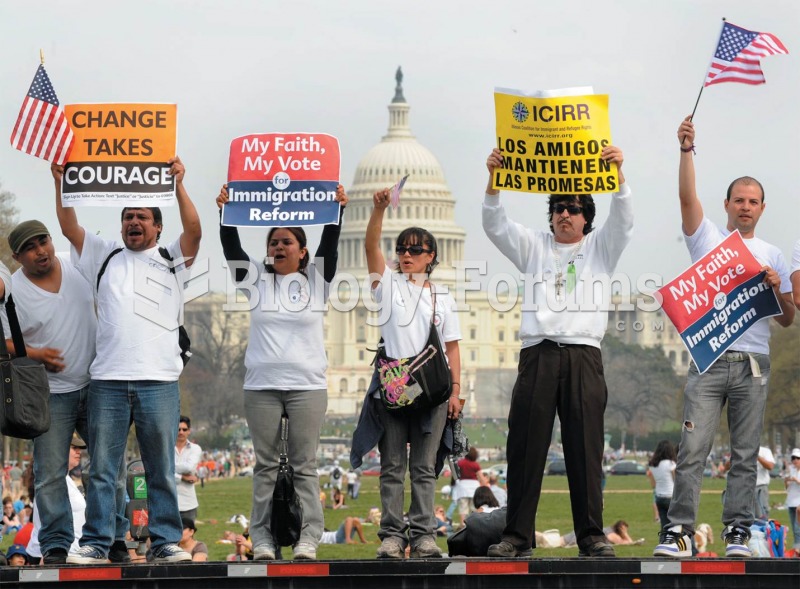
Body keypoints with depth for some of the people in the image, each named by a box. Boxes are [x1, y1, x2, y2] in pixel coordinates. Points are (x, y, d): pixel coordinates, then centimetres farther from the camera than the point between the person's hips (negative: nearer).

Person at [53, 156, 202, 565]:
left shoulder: (172, 260, 14)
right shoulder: (104, 257, 19)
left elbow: (194, 231, -4)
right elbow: (69, 227, 9)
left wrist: (178, 186, -15)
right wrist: (60, 182, -2)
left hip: (159, 381, -1)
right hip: (108, 380, 1)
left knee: (161, 470, 2)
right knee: (102, 469, 1)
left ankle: (166, 542, 6)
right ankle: (95, 543, 3)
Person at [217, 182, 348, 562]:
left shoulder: (316, 278, 7)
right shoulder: (256, 277, 8)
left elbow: (330, 244, -5)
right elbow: (231, 247, -1)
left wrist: (337, 210, -19)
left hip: (308, 385, -1)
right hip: (262, 385, 1)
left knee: (304, 465, -1)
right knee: (266, 465, 3)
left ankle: (308, 540, -1)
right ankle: (262, 540, 4)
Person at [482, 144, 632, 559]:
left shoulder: (599, 248, 18)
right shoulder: (535, 247, 21)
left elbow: (623, 220, 2)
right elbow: (495, 226, 9)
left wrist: (617, 172, -13)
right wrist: (494, 180, -7)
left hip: (583, 356, -1)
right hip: (538, 353, 1)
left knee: (585, 448, -4)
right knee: (525, 447, -3)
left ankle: (592, 536, -2)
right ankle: (518, 536, -1)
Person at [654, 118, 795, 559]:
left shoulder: (772, 257, 16)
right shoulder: (708, 239, 11)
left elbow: (787, 320, 15)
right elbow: (687, 196, -6)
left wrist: (778, 290, -4)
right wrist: (686, 150, -17)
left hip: (753, 364, 2)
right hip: (708, 360, -2)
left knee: (745, 456, 1)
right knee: (692, 451, -8)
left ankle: (738, 534, 4)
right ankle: (678, 532, -9)